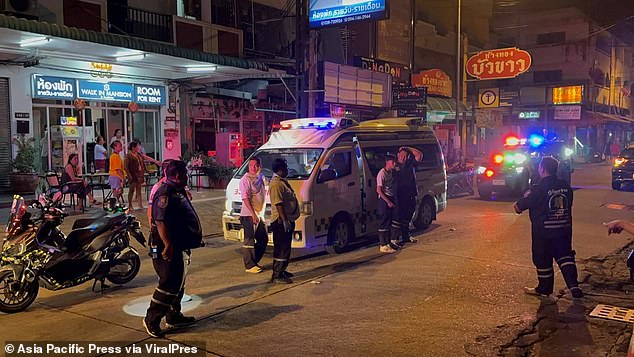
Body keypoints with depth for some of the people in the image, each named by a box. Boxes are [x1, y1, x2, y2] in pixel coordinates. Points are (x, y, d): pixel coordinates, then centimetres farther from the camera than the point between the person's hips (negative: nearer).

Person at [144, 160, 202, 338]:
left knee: (178, 283, 18)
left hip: (180, 248, 11)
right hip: (169, 249, -11)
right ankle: (151, 320, 3)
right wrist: (168, 245, -29)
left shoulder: (178, 192, 15)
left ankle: (174, 316, 30)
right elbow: (160, 221, -27)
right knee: (169, 284, -7)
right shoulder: (165, 193, -18)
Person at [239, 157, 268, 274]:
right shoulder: (245, 179, -12)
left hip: (259, 215, 8)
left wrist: (260, 213, 16)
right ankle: (249, 266, 4)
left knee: (263, 239, 14)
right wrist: (253, 214, -23)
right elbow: (245, 198, -18)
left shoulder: (261, 177, 11)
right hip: (249, 215, -8)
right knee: (249, 241, -3)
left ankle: (254, 261, 25)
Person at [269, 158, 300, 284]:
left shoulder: (283, 181, 16)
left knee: (285, 247, 18)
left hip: (288, 219, 11)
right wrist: (285, 220, -26)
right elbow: (278, 204, -24)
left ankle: (281, 270, 29)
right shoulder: (276, 184, -17)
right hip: (281, 221, -11)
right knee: (281, 249, -9)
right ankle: (276, 276, -6)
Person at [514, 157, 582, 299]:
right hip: (564, 228, 5)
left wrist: (517, 205, 14)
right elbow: (568, 205, 15)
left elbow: (519, 206, -9)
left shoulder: (539, 189, -17)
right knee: (565, 256, 13)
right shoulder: (566, 186, 1)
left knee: (543, 260, 9)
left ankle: (544, 288, 20)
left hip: (544, 231, -5)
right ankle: (573, 285, 0)